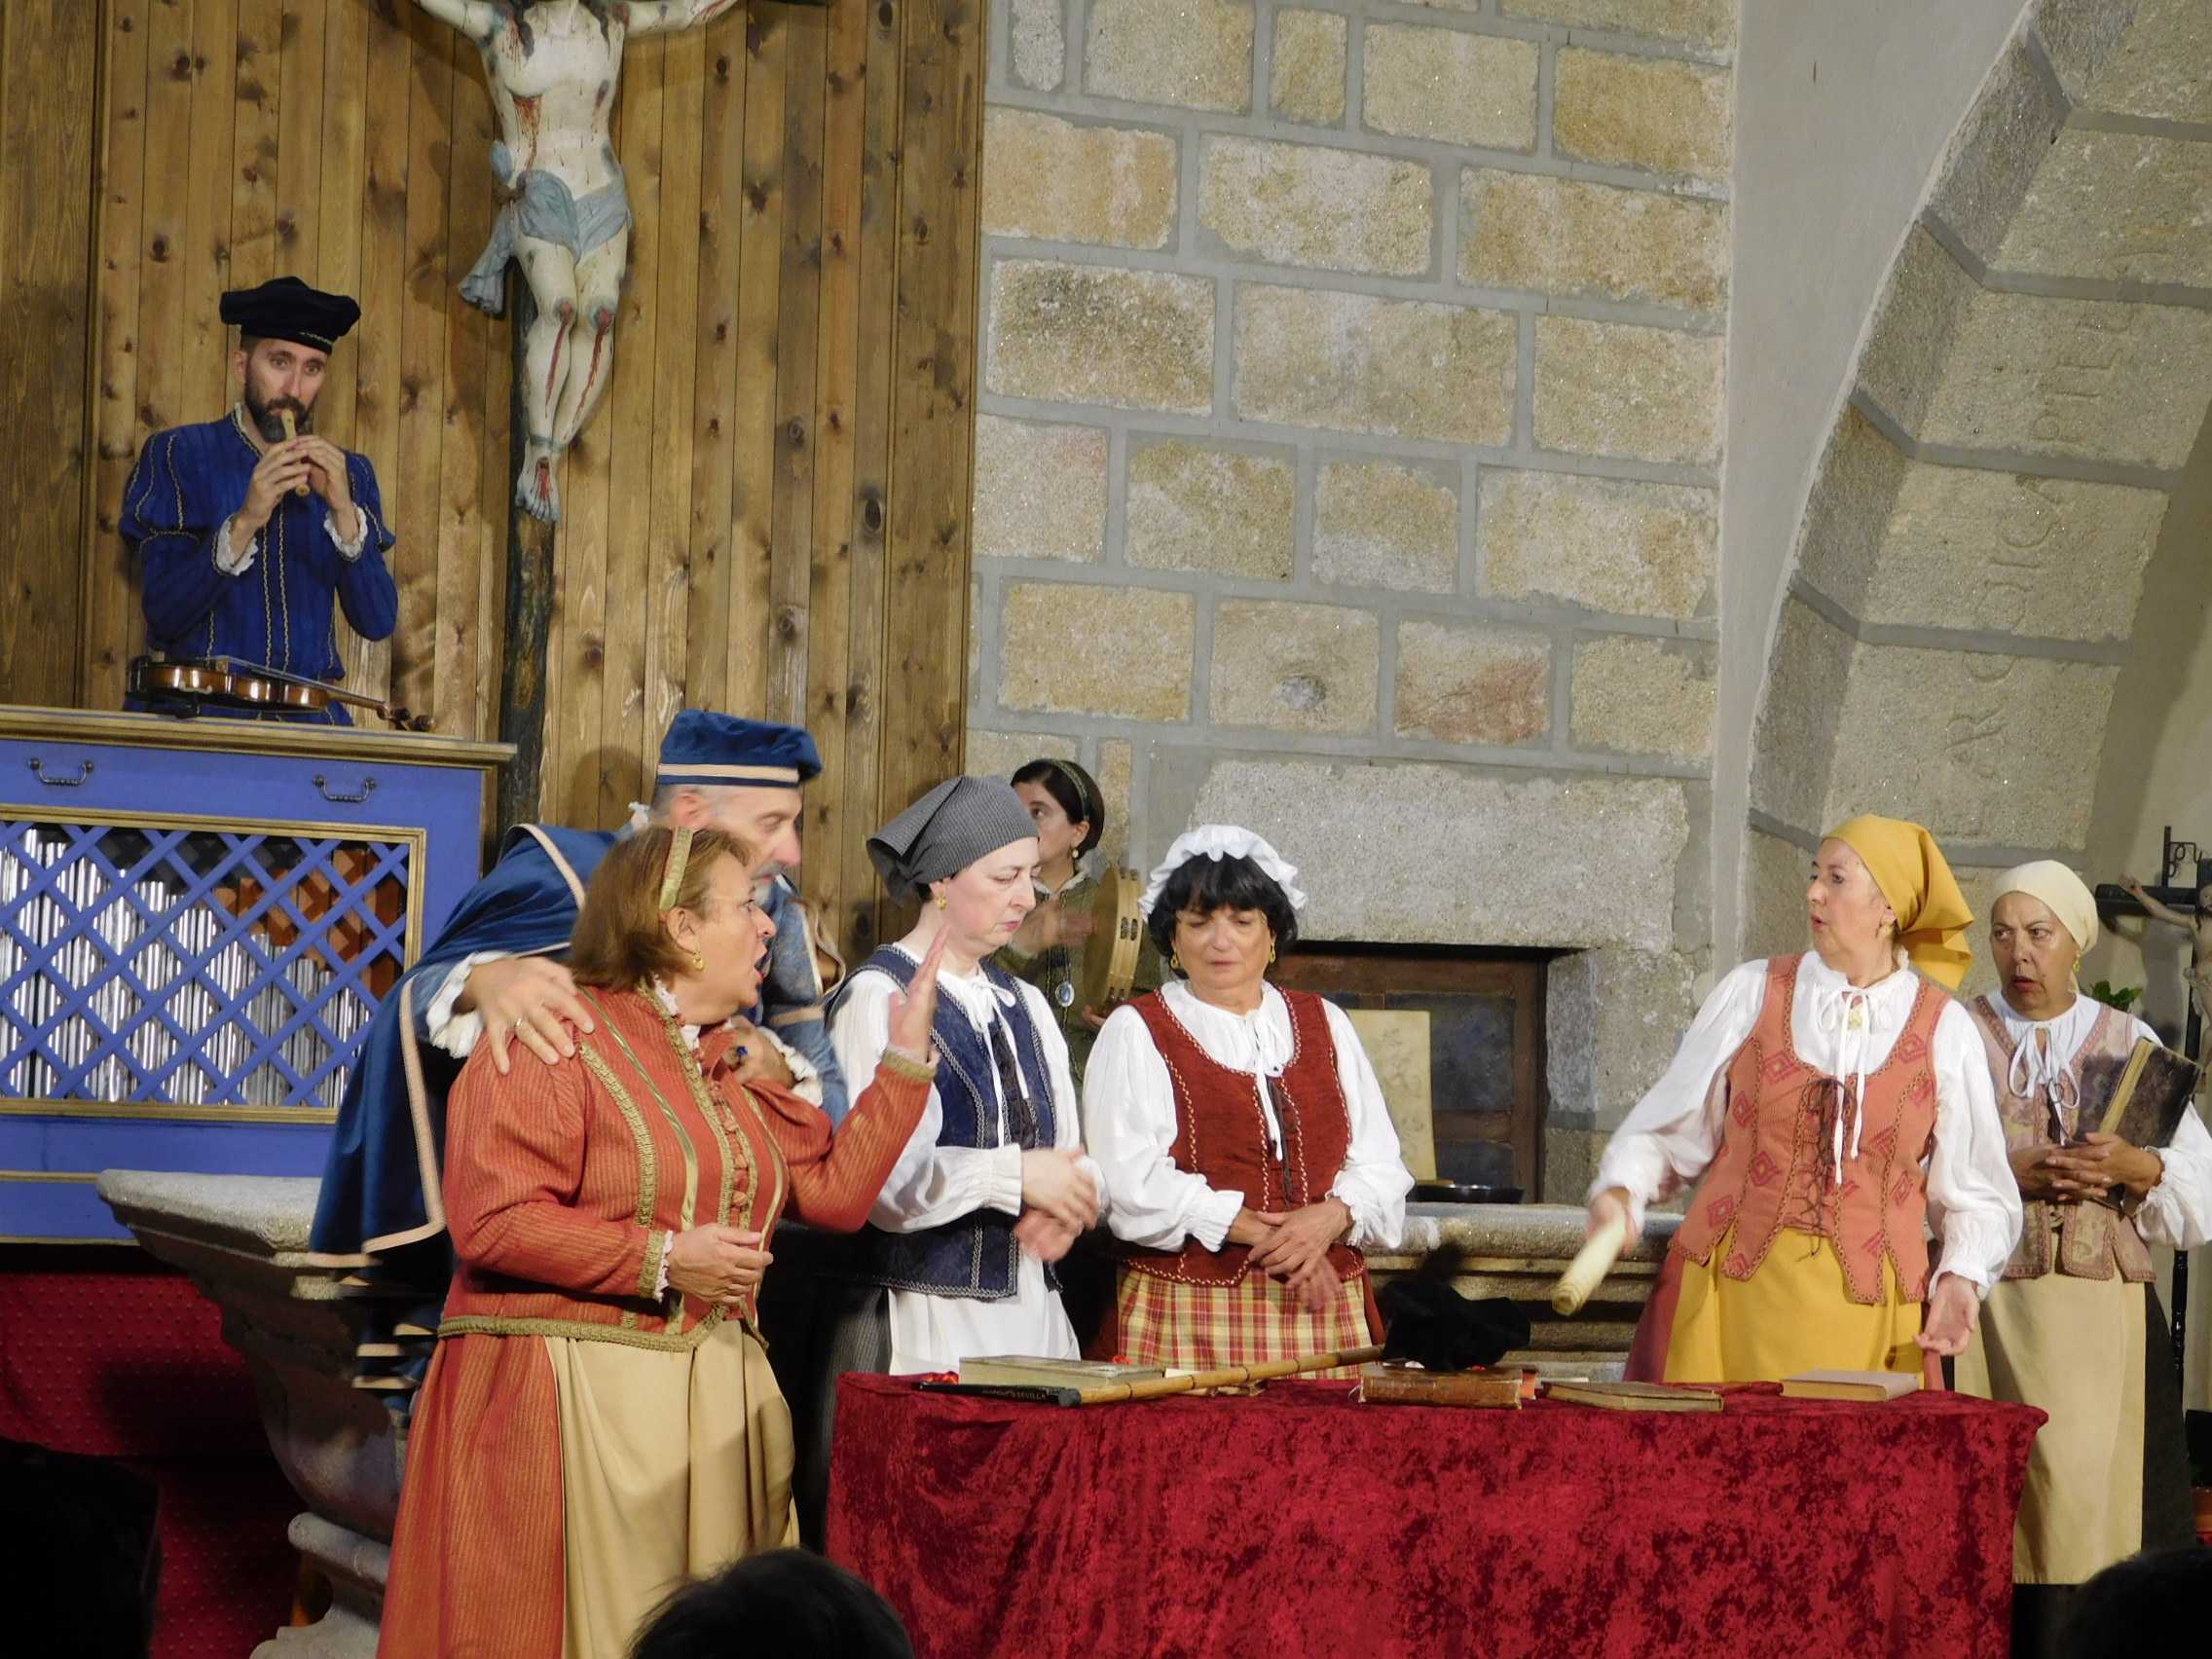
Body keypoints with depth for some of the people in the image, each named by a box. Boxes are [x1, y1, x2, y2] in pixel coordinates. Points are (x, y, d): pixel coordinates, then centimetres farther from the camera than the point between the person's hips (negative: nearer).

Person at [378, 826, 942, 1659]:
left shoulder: (742, 1064, 16)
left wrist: (905, 1060, 4)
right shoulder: (556, 1036, -9)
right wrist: (663, 1260, -17)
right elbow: (492, 1222, -16)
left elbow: (835, 1194, 9)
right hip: (570, 1400, -7)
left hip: (715, 1399, 7)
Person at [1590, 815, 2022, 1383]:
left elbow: (1975, 1195, 11)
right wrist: (1621, 1190, -7)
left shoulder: (1945, 1031, 5)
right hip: (1732, 1298, 0)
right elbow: (1666, 1130, 10)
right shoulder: (1751, 993, 6)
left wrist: (1961, 1277, -5)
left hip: (1868, 1318, 0)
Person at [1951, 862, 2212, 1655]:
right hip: (1988, 1310, -1)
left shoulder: (2129, 1044, 11)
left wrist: (2137, 1168, -14)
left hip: (2103, 1317, 1)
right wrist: (2004, 1174, -15)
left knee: (2093, 1499, -5)